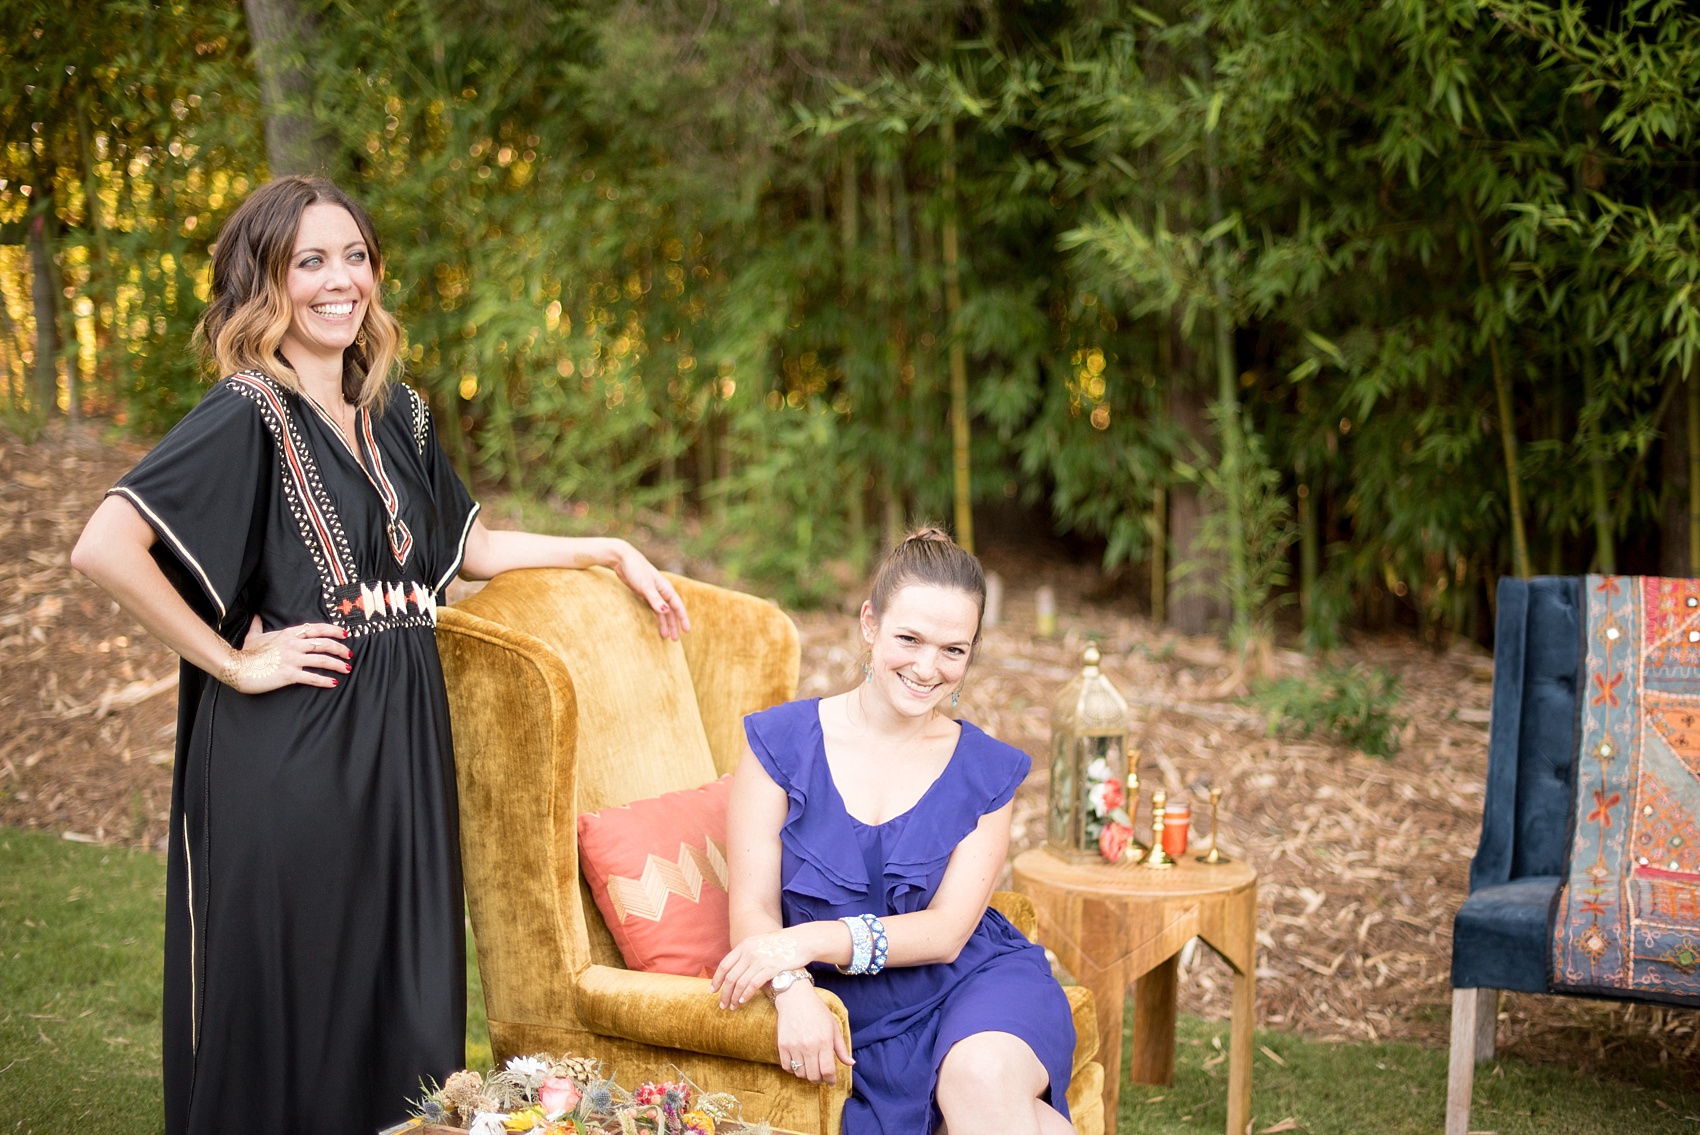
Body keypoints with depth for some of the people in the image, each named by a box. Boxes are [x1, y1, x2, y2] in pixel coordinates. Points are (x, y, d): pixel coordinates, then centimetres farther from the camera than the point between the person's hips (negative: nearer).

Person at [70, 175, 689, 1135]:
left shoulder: (394, 410, 13)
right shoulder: (249, 414, -11)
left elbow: (465, 548, 25)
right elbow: (105, 548, -22)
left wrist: (612, 551, 20)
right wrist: (234, 662, -16)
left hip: (403, 741, 7)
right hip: (290, 753, -7)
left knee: (410, 1011, 11)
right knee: (289, 1015, 2)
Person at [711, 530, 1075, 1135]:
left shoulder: (986, 772, 5)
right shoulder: (783, 742, 0)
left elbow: (947, 932, -4)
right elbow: (752, 910, -4)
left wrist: (811, 940, -19)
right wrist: (793, 991, -26)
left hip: (978, 981, 2)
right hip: (862, 1019, -2)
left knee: (982, 1073, -33)